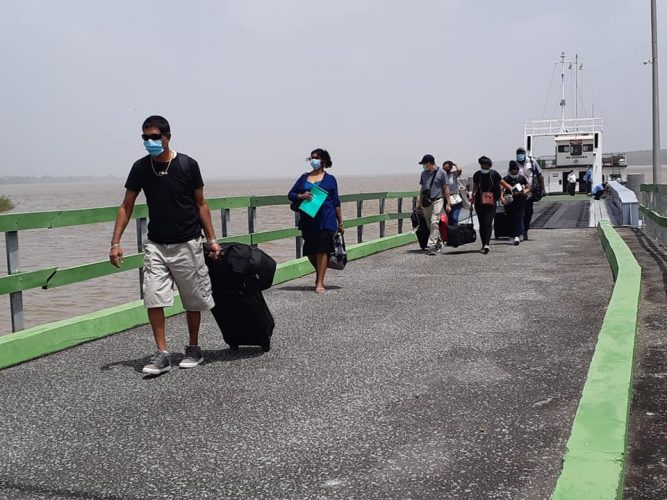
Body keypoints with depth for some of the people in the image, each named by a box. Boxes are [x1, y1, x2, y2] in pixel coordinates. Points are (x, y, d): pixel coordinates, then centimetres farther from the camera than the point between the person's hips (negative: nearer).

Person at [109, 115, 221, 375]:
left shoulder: (187, 165, -6)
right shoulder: (140, 168, 0)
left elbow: (201, 204, 1)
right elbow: (126, 206, 5)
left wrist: (212, 240, -1)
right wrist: (116, 242, -3)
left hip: (187, 244, -2)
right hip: (156, 245, 2)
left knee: (193, 300, 8)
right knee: (153, 298, -9)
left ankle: (193, 348, 25)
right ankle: (161, 354, -2)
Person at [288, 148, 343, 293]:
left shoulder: (330, 179, 7)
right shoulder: (304, 177, 14)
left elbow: (336, 202, 9)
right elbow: (291, 194, 13)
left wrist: (340, 222, 8)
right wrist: (301, 196, -9)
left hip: (326, 220, -3)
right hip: (308, 220, 3)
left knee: (322, 250, -9)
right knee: (310, 251, 7)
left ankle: (320, 283, -5)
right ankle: (319, 273, 32)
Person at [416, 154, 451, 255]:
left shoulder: (441, 173, -1)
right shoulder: (424, 174, 15)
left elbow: (446, 189, 1)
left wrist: (448, 204, -2)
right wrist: (419, 203, 18)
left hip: (437, 200, -6)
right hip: (426, 202, 6)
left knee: (434, 223, -16)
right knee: (429, 224, 8)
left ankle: (431, 245, -20)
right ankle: (438, 243, 21)